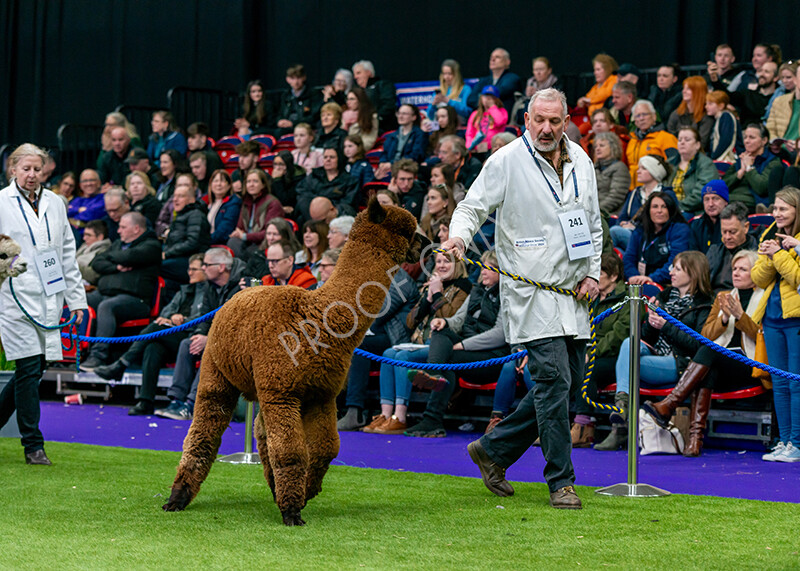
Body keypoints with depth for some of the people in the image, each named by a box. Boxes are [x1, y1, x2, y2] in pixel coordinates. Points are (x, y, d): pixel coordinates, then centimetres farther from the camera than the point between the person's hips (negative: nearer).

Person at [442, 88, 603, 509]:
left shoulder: (581, 162, 12)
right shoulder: (506, 161, -5)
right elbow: (473, 206, -3)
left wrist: (592, 272, 9)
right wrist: (460, 236, -25)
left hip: (573, 292, 7)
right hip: (531, 291, -7)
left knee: (569, 381, 9)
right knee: (553, 381, -13)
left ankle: (493, 449, 23)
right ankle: (561, 482, -4)